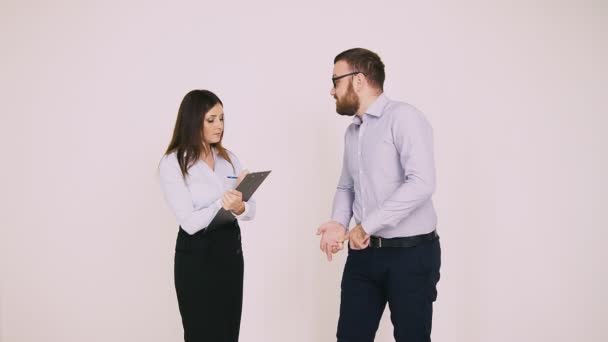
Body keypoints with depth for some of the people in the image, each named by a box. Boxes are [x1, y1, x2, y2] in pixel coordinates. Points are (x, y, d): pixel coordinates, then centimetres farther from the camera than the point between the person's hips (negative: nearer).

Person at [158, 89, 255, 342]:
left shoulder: (228, 158, 6)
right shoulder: (172, 164, -10)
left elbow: (251, 210, -1)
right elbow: (189, 222, -18)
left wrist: (239, 207, -23)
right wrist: (222, 204, -32)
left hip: (231, 250, 5)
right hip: (196, 256, -5)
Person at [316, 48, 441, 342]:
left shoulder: (403, 117, -12)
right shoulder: (352, 132, 13)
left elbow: (421, 183, -23)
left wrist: (367, 225, -19)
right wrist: (339, 223, 0)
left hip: (410, 253, -7)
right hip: (364, 252, 7)